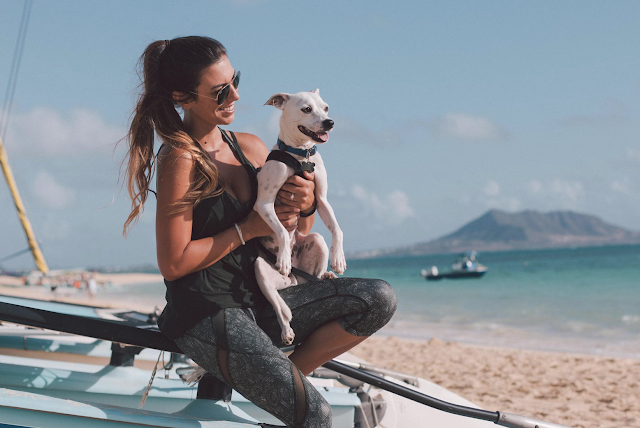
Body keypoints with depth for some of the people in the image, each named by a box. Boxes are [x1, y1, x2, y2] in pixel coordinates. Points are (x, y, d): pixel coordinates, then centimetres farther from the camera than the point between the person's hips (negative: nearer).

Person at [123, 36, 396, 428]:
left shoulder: (251, 148, 9)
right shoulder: (180, 160, -13)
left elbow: (297, 233, 16)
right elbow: (173, 264, -16)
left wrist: (306, 205, -7)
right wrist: (247, 228, -13)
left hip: (260, 302, 8)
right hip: (207, 315, -8)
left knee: (380, 300, -7)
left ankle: (286, 373, 1)